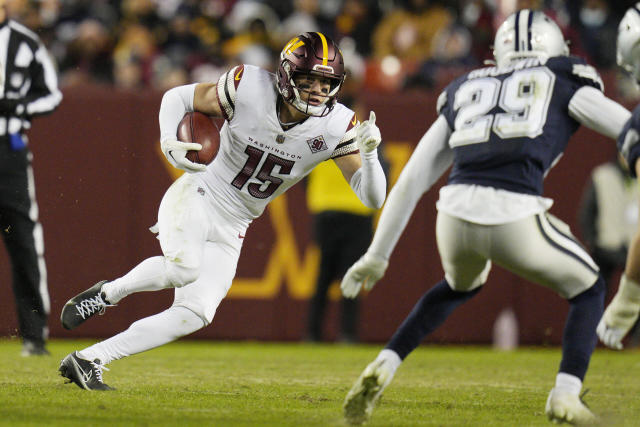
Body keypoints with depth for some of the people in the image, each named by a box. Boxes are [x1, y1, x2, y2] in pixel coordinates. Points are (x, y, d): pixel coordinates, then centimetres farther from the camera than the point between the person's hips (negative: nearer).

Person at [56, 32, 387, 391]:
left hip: (230, 232, 4)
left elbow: (372, 199, -13)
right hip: (196, 198, -4)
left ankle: (86, 361, 2)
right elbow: (178, 97, -3)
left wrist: (368, 153, -33)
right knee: (183, 269, -34)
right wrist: (170, 143, -23)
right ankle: (109, 293, -5)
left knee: (194, 315, -6)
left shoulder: (336, 126, -11)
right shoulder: (250, 89, -18)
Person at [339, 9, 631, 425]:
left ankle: (384, 366, 23)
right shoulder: (565, 83, 18)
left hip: (456, 216, 4)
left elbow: (411, 180, 28)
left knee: (460, 285, 38)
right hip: (515, 219, -4)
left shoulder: (464, 93, 28)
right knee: (587, 289, 24)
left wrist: (377, 255, 31)